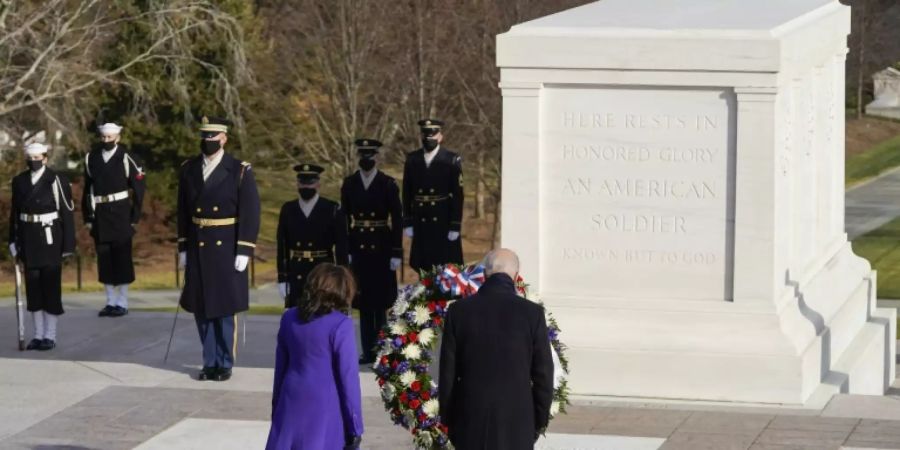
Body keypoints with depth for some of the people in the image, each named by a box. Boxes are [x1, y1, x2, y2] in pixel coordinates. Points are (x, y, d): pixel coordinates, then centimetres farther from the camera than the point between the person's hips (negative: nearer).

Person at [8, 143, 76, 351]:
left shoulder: (57, 180, -7)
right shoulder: (19, 181, 7)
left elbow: (67, 213, -8)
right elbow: (15, 213, 10)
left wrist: (68, 245, -10)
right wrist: (13, 242, 5)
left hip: (51, 239, -4)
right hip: (29, 240, 4)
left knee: (51, 287, -1)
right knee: (33, 287, 7)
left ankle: (50, 336, 6)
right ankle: (38, 335, 14)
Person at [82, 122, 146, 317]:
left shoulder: (126, 159, -4)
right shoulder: (91, 158, 7)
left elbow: (138, 190, -2)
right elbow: (88, 189, 10)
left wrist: (134, 218, -5)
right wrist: (87, 217, 6)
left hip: (120, 215, -4)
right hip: (99, 216, 4)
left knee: (122, 257, -1)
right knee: (104, 258, 6)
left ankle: (122, 303, 4)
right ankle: (111, 302, 13)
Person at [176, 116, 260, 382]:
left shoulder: (240, 171, -6)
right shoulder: (188, 170, 6)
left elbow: (250, 214, -7)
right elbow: (183, 212, 11)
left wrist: (244, 251, -12)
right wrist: (183, 248, 9)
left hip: (227, 250, -4)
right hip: (197, 250, 4)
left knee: (225, 309, 1)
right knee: (202, 309, 7)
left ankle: (225, 364, 10)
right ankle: (210, 362, 17)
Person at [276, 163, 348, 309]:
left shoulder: (332, 210, -2)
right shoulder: (288, 210, 7)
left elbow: (341, 248, -2)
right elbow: (282, 246, 8)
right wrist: (282, 279, 4)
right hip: (296, 278, 2)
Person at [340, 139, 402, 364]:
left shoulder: (388, 184, -2)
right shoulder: (349, 184, 6)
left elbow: (397, 220, -2)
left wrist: (396, 253, -6)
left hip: (381, 247, -2)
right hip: (358, 248, 2)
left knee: (380, 302, 0)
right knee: (364, 303, 5)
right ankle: (368, 351, 9)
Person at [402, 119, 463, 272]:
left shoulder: (452, 160, -3)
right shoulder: (412, 160, 6)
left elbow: (458, 195, -5)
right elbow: (407, 193, 8)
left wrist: (455, 227, -10)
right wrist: (407, 223, 3)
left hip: (444, 223, -3)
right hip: (420, 223, 3)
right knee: (423, 269, 5)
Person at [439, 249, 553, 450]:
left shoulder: (459, 310, -2)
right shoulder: (532, 313, -6)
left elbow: (447, 372, 2)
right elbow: (543, 373, -1)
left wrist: (448, 420, 12)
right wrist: (540, 421, 11)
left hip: (470, 422, 2)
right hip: (516, 421, -1)